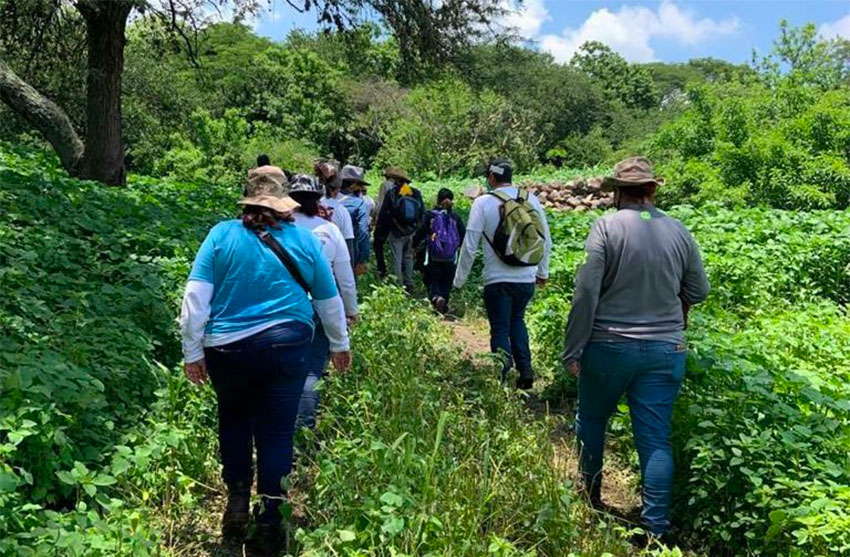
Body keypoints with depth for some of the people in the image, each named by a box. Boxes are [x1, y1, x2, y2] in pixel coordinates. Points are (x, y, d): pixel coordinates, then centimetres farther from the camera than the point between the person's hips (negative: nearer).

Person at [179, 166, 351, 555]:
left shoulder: (222, 235, -1)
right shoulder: (303, 239, 2)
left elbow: (196, 298, -7)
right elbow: (329, 299, 11)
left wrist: (192, 352, 1)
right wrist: (340, 344, 24)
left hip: (227, 349, 1)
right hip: (286, 347, 0)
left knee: (234, 421, 23)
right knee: (276, 432, 8)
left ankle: (237, 500, 21)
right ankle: (269, 523, 15)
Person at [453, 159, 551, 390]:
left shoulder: (483, 203, -9)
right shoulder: (532, 200, 3)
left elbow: (470, 246, -9)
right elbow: (546, 241, 8)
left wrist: (459, 279, 2)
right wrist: (543, 272, 21)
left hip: (498, 280, -4)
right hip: (527, 278, 4)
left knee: (500, 330, 8)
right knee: (517, 321, 23)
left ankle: (502, 378, 5)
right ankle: (525, 372, 16)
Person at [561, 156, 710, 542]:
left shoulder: (606, 227, -11)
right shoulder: (678, 231, 1)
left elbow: (586, 292, -15)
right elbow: (699, 291, 11)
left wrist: (573, 350, -8)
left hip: (609, 347, -2)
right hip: (665, 351, 3)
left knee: (592, 421, 20)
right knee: (656, 441, 7)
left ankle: (590, 496, 37)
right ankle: (656, 528, 11)